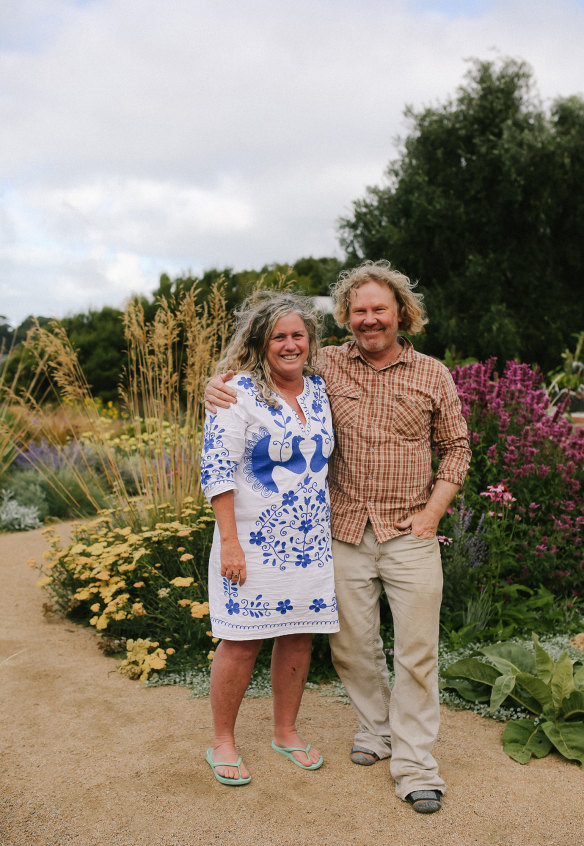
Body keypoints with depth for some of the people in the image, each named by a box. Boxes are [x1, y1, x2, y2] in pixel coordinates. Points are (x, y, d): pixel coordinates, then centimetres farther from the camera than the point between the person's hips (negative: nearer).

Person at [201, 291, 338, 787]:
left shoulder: (319, 389, 9)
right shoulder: (239, 392, -10)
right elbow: (217, 470, -13)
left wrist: (332, 529, 16)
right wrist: (229, 541, -17)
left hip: (311, 542, 6)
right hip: (254, 542, -5)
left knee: (299, 636, 12)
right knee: (242, 641, 1)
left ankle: (286, 732, 30)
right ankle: (223, 742, 20)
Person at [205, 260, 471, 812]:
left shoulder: (432, 375, 2)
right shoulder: (328, 365, 3)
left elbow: (455, 447, 9)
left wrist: (432, 511, -2)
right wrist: (219, 382, -6)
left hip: (409, 534, -1)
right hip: (345, 532, 1)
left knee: (417, 649, 2)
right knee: (351, 644, 11)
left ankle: (414, 762, 16)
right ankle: (376, 727, 35)